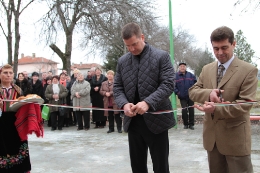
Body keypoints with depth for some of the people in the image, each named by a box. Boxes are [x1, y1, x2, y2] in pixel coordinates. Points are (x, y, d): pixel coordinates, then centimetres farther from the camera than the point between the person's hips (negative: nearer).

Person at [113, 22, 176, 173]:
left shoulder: (162, 56, -4)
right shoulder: (122, 61, 10)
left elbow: (168, 84, -12)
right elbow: (117, 87, 9)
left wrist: (148, 102, -25)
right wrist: (124, 104, -12)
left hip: (156, 120, -4)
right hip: (133, 121, 4)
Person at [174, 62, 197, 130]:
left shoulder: (190, 75, 6)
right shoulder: (175, 76, -1)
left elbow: (196, 83, 11)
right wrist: (177, 92, -10)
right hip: (182, 97, -2)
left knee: (191, 110, 4)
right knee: (184, 111, -4)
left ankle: (191, 124, 14)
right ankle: (185, 124, 12)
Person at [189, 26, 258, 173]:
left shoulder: (249, 70, -8)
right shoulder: (206, 69, 10)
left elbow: (245, 104, -16)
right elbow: (193, 91, 5)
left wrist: (216, 109, -28)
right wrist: (208, 93, -17)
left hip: (235, 137, -5)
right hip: (212, 135, 5)